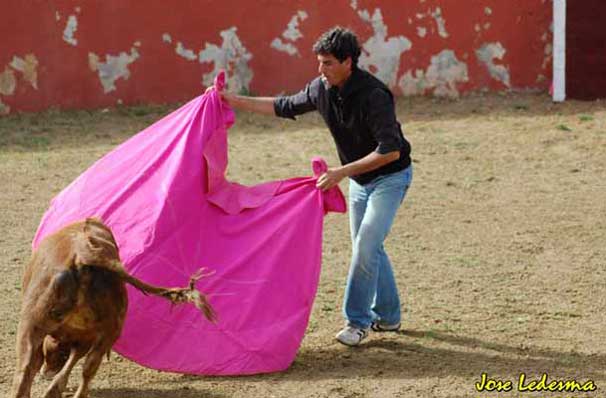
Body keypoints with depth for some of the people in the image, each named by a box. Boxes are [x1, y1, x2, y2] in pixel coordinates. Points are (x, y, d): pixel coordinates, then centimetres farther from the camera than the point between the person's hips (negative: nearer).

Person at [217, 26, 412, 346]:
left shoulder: (373, 96, -31)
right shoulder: (322, 89, -8)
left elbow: (390, 151, -35)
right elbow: (283, 107, 8)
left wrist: (341, 172, -36)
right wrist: (235, 100, 2)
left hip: (390, 177, -8)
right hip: (359, 179, 8)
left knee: (366, 246, -14)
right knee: (367, 248, 14)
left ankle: (357, 320, -3)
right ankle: (387, 316, 27)